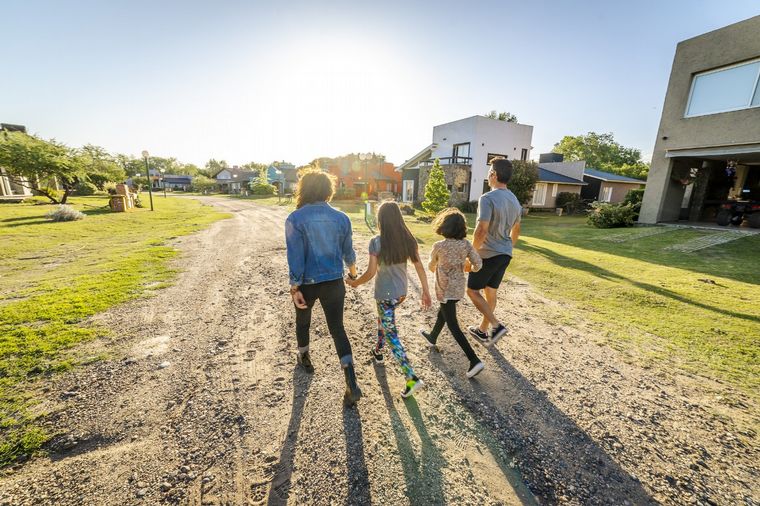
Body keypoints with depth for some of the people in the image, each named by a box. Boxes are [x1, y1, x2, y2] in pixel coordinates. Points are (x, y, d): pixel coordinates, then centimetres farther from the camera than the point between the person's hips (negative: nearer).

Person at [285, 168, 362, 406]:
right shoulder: (341, 218, -3)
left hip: (307, 283, -1)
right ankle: (352, 384, 3)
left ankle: (304, 357, 50)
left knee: (303, 320, 26)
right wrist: (352, 268, 25)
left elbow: (295, 256, -16)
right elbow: (347, 250, 7)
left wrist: (295, 287, -10)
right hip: (334, 282, 2)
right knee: (337, 328, 8)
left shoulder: (295, 219, -12)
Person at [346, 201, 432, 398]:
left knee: (391, 335, 4)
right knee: (383, 320, 30)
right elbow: (419, 267, -2)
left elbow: (370, 273, -18)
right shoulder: (408, 239, -4)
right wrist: (426, 291, 7)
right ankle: (378, 351, 49)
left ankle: (411, 378, 2)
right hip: (401, 292, 6)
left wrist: (354, 282, -1)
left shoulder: (376, 242, -18)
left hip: (384, 294, -6)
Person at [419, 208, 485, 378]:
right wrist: (466, 267, 16)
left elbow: (431, 266, -1)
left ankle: (475, 361, -1)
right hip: (459, 289, 6)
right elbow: (478, 264, -6)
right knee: (442, 313, 27)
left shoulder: (439, 246, -17)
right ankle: (432, 337, 49)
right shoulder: (466, 244, -6)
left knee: (453, 326, 1)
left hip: (446, 290, -6)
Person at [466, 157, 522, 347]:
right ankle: (482, 330, 31)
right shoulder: (514, 200, 9)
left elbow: (481, 231, -25)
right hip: (505, 254, 8)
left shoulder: (488, 198, -18)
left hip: (488, 254, -8)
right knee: (490, 292, 17)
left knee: (472, 290, 7)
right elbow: (516, 230, 18)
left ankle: (496, 326, 0)